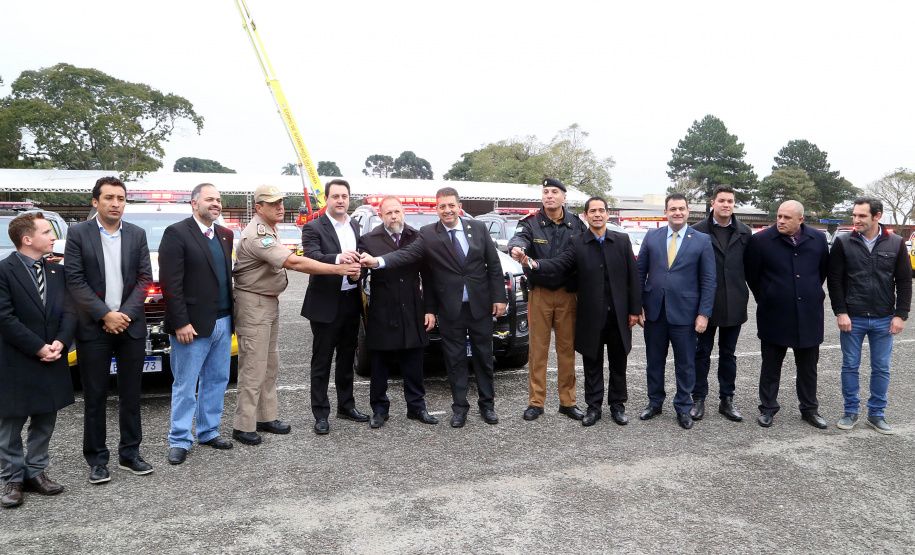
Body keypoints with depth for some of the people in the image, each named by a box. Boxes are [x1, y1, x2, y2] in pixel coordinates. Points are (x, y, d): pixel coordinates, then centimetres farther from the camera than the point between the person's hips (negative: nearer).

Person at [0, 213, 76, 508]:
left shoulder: (57, 270, 8)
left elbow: (68, 312, 5)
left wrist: (60, 342, -10)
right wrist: (38, 348, -16)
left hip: (51, 362, 5)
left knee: (45, 421, 13)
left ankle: (36, 472, 25)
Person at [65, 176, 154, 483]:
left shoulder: (137, 234, 6)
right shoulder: (78, 233, -1)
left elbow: (145, 278, 3)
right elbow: (74, 280, -6)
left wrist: (125, 314, -9)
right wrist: (105, 315, -13)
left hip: (131, 325, 2)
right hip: (93, 328, -2)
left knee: (131, 394, 9)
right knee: (95, 397, 5)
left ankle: (130, 453, 21)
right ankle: (97, 460, 16)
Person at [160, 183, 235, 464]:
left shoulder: (225, 235, 12)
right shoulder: (177, 233, -9)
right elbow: (170, 282, -13)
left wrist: (231, 315, 9)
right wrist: (180, 323, -17)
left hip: (223, 322, 7)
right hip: (192, 325, -7)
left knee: (216, 380, 14)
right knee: (185, 387, 4)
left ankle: (209, 431, 28)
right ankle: (179, 440, 16)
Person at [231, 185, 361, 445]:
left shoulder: (268, 230, 11)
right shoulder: (256, 235, -23)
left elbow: (286, 261, 21)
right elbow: (293, 262, -30)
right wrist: (338, 269, -29)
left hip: (270, 301, 10)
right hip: (253, 304, -10)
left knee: (270, 364, 15)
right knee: (253, 367, -5)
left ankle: (267, 417, 24)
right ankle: (243, 427, 4)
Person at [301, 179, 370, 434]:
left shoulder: (355, 226, 11)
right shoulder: (313, 227, -9)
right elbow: (312, 257, -25)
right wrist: (338, 258, -41)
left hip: (351, 301, 6)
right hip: (326, 303, -6)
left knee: (347, 357, 17)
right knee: (322, 361, 4)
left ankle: (346, 405, 30)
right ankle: (320, 414, 12)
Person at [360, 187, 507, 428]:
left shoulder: (478, 228, 2)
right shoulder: (428, 234, -4)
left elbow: (493, 264, 4)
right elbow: (408, 254, -18)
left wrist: (499, 297, 0)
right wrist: (378, 261, -33)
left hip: (481, 306, 1)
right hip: (450, 310, -1)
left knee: (484, 356, 11)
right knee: (455, 359, 7)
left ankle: (487, 403, 27)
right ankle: (459, 406, 20)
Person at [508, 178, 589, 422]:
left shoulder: (576, 224, 4)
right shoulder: (531, 223, -1)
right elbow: (519, 237, -22)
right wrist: (516, 248, -46)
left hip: (567, 294, 1)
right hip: (539, 294, -1)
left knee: (567, 349, 7)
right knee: (538, 349, 3)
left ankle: (567, 401, 17)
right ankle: (536, 402, 12)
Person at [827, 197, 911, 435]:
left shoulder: (896, 244, 0)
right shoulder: (843, 243, -3)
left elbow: (904, 282, 3)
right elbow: (834, 280, -3)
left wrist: (901, 315, -3)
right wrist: (840, 312, -9)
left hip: (884, 320, 1)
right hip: (852, 318, -1)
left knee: (881, 369, 9)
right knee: (850, 366, 7)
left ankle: (876, 414, 22)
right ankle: (851, 412, 21)